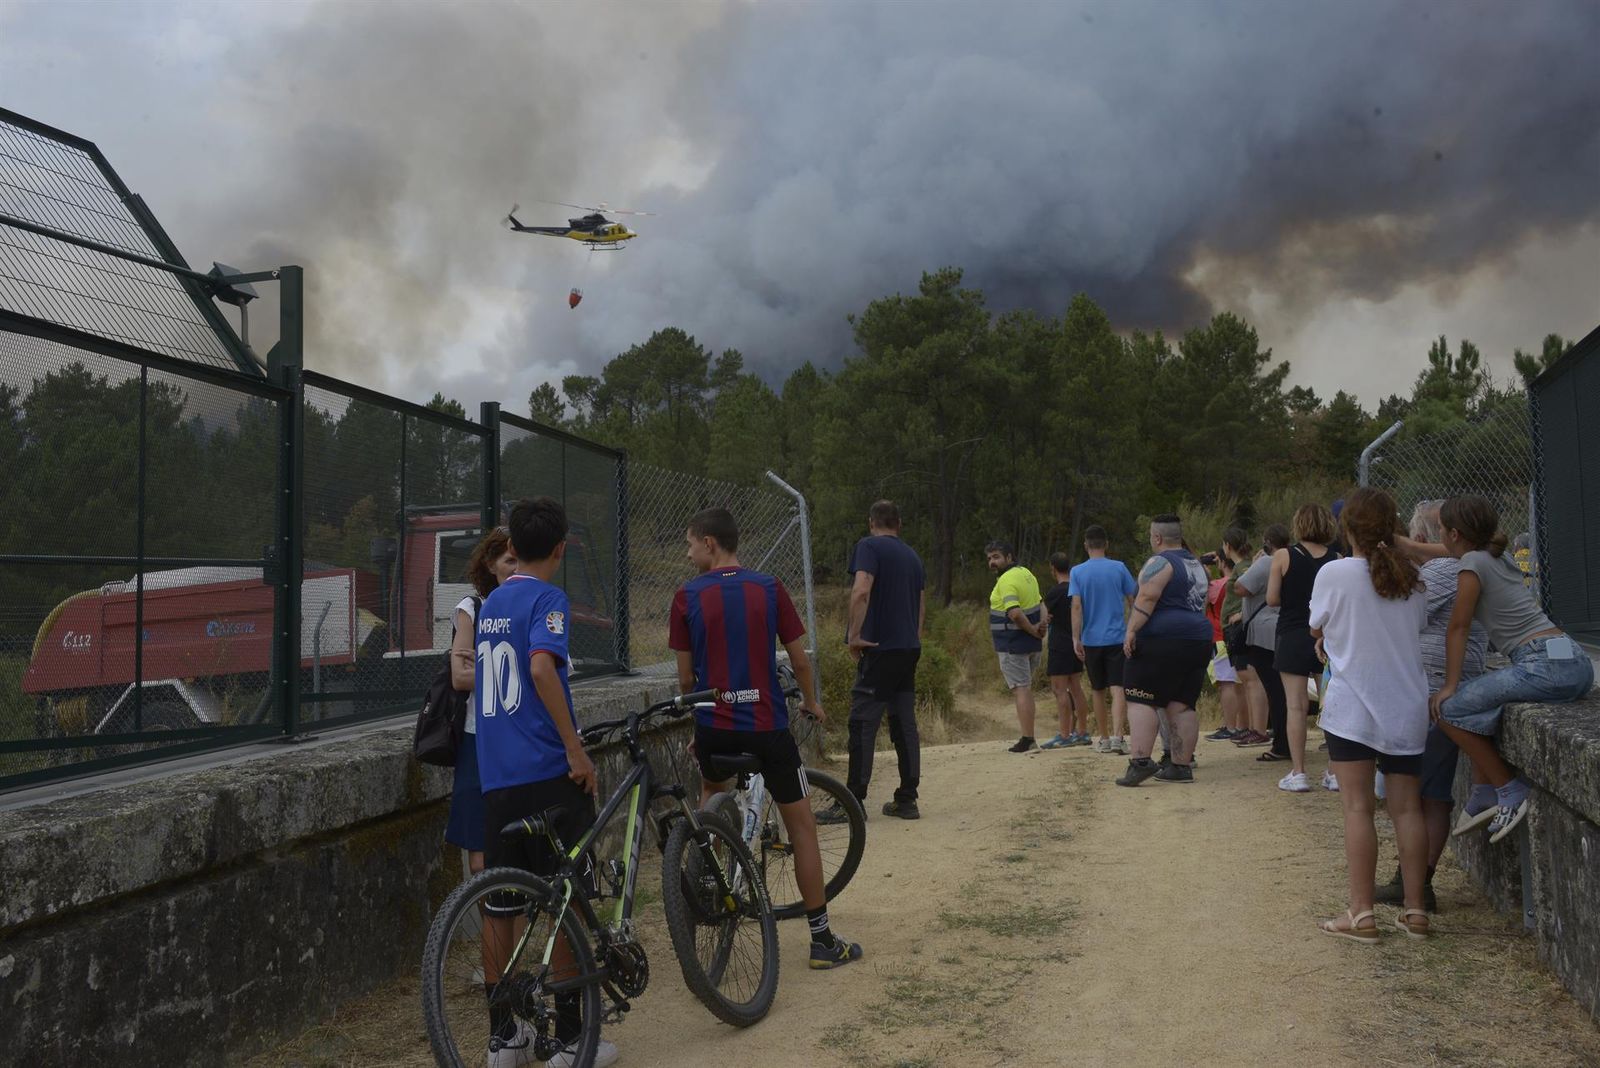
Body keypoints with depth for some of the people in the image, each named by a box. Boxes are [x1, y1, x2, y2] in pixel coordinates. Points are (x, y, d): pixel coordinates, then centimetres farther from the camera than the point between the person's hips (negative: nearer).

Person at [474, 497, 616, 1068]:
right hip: (547, 771, -7)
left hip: (496, 774, 7)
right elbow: (542, 667, -25)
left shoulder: (489, 605, 15)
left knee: (499, 906, 10)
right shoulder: (547, 598, -9)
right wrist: (576, 750, -22)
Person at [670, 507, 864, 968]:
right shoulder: (769, 588, -2)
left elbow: (686, 676, 2)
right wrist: (811, 702, 20)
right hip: (767, 724, -1)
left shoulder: (687, 596, -3)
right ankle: (822, 938, 7)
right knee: (801, 825, 7)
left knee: (712, 792, 32)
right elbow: (799, 659, 2)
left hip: (714, 725, 1)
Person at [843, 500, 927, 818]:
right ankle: (907, 800, 12)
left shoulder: (869, 546, -6)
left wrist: (854, 634, -18)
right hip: (910, 648, 7)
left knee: (863, 724, -4)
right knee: (904, 723, 10)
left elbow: (861, 591, -21)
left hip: (880, 647, -7)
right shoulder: (912, 556, 17)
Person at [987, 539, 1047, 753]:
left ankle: (1027, 739, -6)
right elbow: (1040, 604, 19)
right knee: (1026, 688, 16)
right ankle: (1029, 738, 20)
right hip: (1031, 644, 9)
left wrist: (1032, 630, -14)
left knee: (1020, 689, -6)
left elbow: (1015, 613, -28)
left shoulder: (1007, 580, -17)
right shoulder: (1026, 573, 14)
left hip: (1013, 644, -9)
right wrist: (1040, 626, 3)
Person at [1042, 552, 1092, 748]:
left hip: (1060, 645, -8)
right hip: (1076, 643, 8)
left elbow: (1044, 614, -4)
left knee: (1060, 689, -5)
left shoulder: (1056, 591, -15)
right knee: (1075, 687, 13)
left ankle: (1064, 735, -7)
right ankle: (1082, 732, 16)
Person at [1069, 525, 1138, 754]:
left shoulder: (1077, 572, -2)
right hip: (1117, 638, -1)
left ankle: (1104, 739, 20)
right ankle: (1117, 736, -23)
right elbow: (1133, 600, 5)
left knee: (1098, 690, 13)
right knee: (1117, 688, -7)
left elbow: (1076, 606, -9)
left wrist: (1076, 638, -9)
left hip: (1091, 639, 1)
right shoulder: (1119, 568, 0)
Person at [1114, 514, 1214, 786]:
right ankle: (1181, 766, 7)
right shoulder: (1196, 565, 20)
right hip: (1198, 641, 8)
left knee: (1140, 700, -7)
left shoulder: (1160, 562, -7)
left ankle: (1141, 761, -18)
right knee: (1182, 705, 8)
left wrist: (1131, 630, -21)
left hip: (1161, 641, -8)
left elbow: (1147, 597, -20)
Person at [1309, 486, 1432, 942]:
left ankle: (1361, 913, -2)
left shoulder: (1334, 573, -9)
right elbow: (1419, 629, 13)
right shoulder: (1411, 579, 4)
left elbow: (1316, 629, 3)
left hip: (1353, 706, -4)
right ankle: (1415, 909, 13)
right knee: (1407, 808, 8)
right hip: (1407, 706, 4)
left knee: (1358, 808, -2)